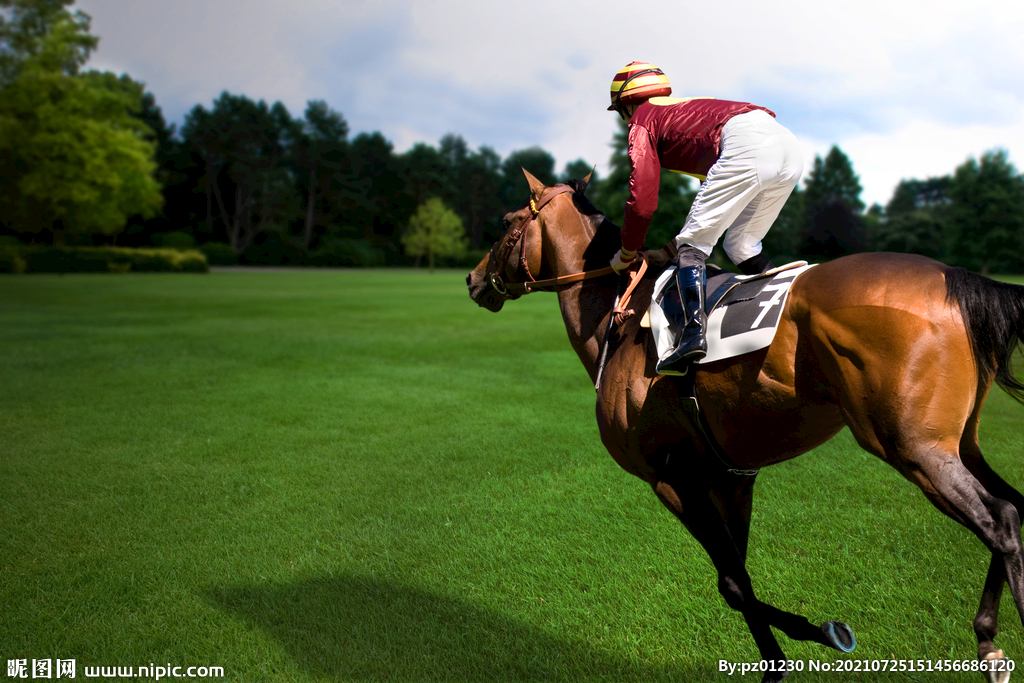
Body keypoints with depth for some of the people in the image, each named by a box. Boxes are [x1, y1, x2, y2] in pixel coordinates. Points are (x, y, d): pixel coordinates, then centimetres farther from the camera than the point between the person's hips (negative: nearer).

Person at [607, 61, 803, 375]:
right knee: (741, 246, 19)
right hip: (791, 147, 8)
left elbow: (642, 199, 7)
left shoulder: (643, 119, 16)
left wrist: (627, 253, 19)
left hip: (746, 146, -8)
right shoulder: (689, 108, 39)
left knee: (692, 243, -3)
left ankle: (692, 332, -19)